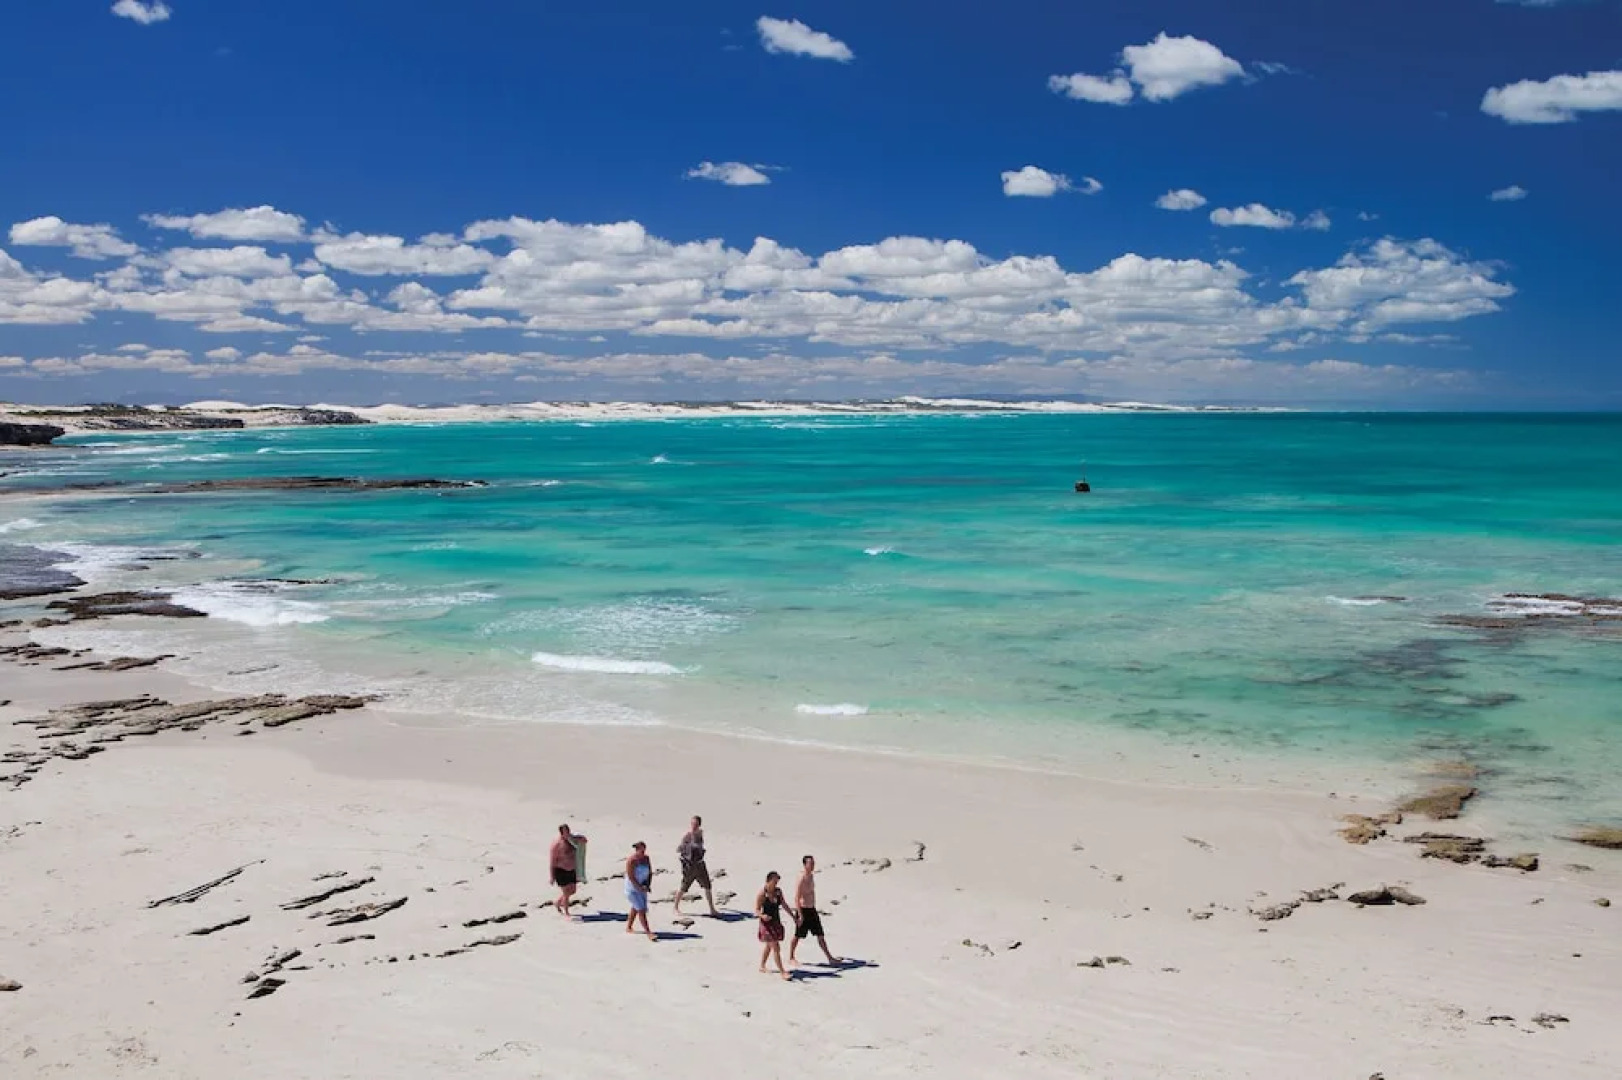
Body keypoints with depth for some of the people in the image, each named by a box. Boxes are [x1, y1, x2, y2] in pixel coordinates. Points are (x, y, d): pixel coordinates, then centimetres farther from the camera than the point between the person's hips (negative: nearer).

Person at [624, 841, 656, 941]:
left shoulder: (646, 859, -2)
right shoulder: (631, 861, -21)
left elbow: (650, 873, 6)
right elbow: (631, 877, -22)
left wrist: (647, 885, -6)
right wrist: (640, 888, -20)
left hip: (642, 888, 7)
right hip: (632, 889, -7)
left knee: (635, 908, 21)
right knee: (642, 910, -11)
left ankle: (628, 927, 40)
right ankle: (648, 933, -10)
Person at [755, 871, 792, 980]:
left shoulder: (778, 891, 1)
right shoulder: (762, 893, -17)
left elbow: (784, 905, 15)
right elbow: (756, 910, -17)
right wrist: (762, 916, -37)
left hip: (776, 922, 7)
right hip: (766, 923, -7)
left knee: (769, 946, 20)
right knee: (775, 947, -10)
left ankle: (762, 967, 37)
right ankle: (782, 971, -7)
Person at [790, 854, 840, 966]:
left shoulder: (811, 876, 8)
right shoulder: (801, 878, -19)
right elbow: (796, 898, -22)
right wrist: (800, 915, -25)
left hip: (812, 910, 8)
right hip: (803, 910, -8)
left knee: (820, 935, 8)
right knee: (797, 936, 5)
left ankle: (829, 957, 11)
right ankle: (791, 958, 20)